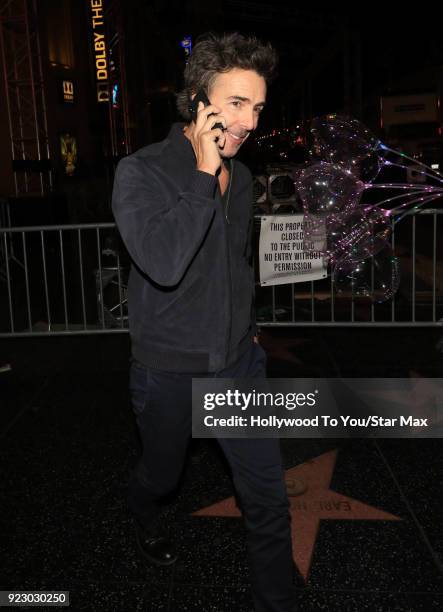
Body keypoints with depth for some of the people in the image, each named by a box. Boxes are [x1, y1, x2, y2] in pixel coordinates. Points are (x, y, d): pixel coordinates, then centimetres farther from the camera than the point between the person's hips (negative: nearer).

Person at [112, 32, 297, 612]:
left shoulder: (241, 177, 4)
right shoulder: (140, 172, -15)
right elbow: (163, 263, -33)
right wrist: (203, 174, -27)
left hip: (239, 360, 4)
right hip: (170, 368, -4)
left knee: (268, 496, 6)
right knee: (161, 474, 21)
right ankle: (145, 518, 58)